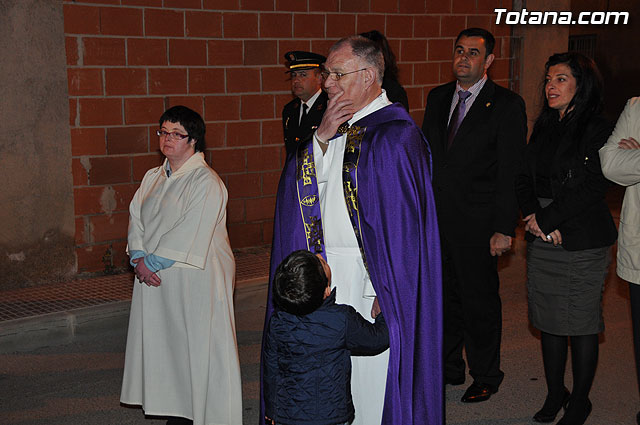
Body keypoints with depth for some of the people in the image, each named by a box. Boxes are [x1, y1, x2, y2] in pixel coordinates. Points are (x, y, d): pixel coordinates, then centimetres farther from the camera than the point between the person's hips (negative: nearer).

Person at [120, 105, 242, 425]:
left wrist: (150, 260, -14)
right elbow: (136, 219, 9)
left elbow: (190, 234, -17)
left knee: (194, 347, -2)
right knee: (164, 347, 10)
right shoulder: (153, 178, 13)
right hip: (155, 278, 7)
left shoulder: (206, 182, -11)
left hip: (194, 280, -7)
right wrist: (139, 259, -8)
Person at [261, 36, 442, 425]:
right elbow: (305, 185, 8)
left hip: (368, 278, -7)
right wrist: (322, 138, -7)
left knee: (368, 376, 3)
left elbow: (401, 221, -18)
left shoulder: (393, 134, -15)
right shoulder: (341, 126, 10)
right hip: (328, 273, 8)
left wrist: (384, 290, -18)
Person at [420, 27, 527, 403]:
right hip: (435, 218, 5)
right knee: (443, 296, 15)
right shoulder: (438, 98, 10)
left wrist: (504, 229, -14)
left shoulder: (507, 104, -7)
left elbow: (511, 171, -10)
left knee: (480, 301, 6)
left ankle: (486, 377, 23)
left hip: (476, 223, -5)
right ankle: (449, 368, 32)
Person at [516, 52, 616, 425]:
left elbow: (593, 187, -16)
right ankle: (555, 393, 27)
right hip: (543, 241, 6)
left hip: (582, 243, -6)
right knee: (548, 320, 12)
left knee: (581, 324, 3)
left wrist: (546, 218, -13)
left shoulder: (596, 130, -9)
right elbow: (525, 177, 10)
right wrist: (535, 219, -7)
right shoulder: (544, 128, 12)